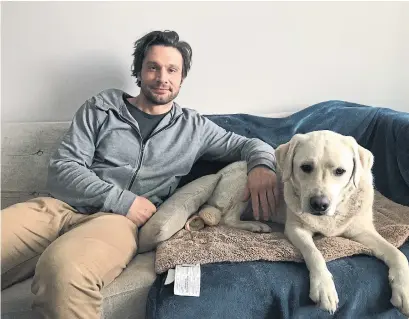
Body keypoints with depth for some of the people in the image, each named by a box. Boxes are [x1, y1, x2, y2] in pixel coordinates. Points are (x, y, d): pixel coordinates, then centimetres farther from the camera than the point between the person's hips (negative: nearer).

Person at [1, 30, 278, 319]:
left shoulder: (193, 127, 16)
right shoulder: (100, 109, 13)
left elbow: (251, 144, 20)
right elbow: (62, 171, 5)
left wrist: (261, 166, -7)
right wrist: (121, 200, -10)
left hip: (122, 219, -1)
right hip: (63, 206, 2)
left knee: (64, 268, -37)